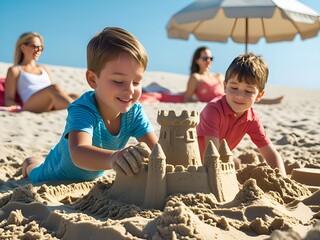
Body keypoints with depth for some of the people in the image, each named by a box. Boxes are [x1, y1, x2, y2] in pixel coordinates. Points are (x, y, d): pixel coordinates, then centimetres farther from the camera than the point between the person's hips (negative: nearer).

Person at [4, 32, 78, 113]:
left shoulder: (44, 69, 35)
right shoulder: (15, 70, 19)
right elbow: (8, 99, 12)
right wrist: (15, 106, -13)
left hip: (52, 107, 5)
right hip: (31, 105, -5)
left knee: (74, 97, -28)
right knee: (54, 88, -36)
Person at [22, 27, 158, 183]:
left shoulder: (134, 112, -27)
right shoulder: (82, 111, -43)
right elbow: (78, 153, -61)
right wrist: (112, 157, -83)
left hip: (93, 175, 5)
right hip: (54, 176, -5)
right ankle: (31, 163, 53)